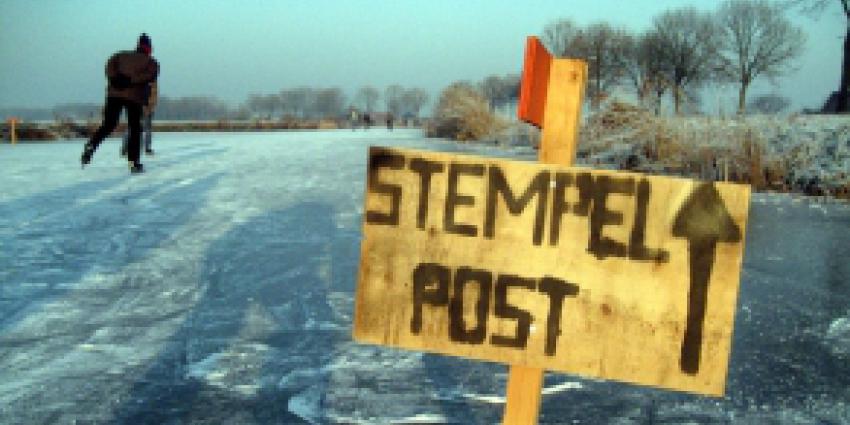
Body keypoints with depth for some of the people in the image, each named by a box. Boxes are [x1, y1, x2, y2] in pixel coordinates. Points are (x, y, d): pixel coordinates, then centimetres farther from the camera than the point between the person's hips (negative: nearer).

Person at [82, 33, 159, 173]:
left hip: (115, 94, 3)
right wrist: (132, 81, -16)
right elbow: (151, 74, -12)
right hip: (135, 97, -2)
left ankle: (91, 146, -12)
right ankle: (134, 162, 3)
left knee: (108, 125, 11)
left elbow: (110, 63, -1)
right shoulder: (152, 62, 9)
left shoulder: (122, 55, 17)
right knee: (135, 130, 7)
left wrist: (114, 78, -11)